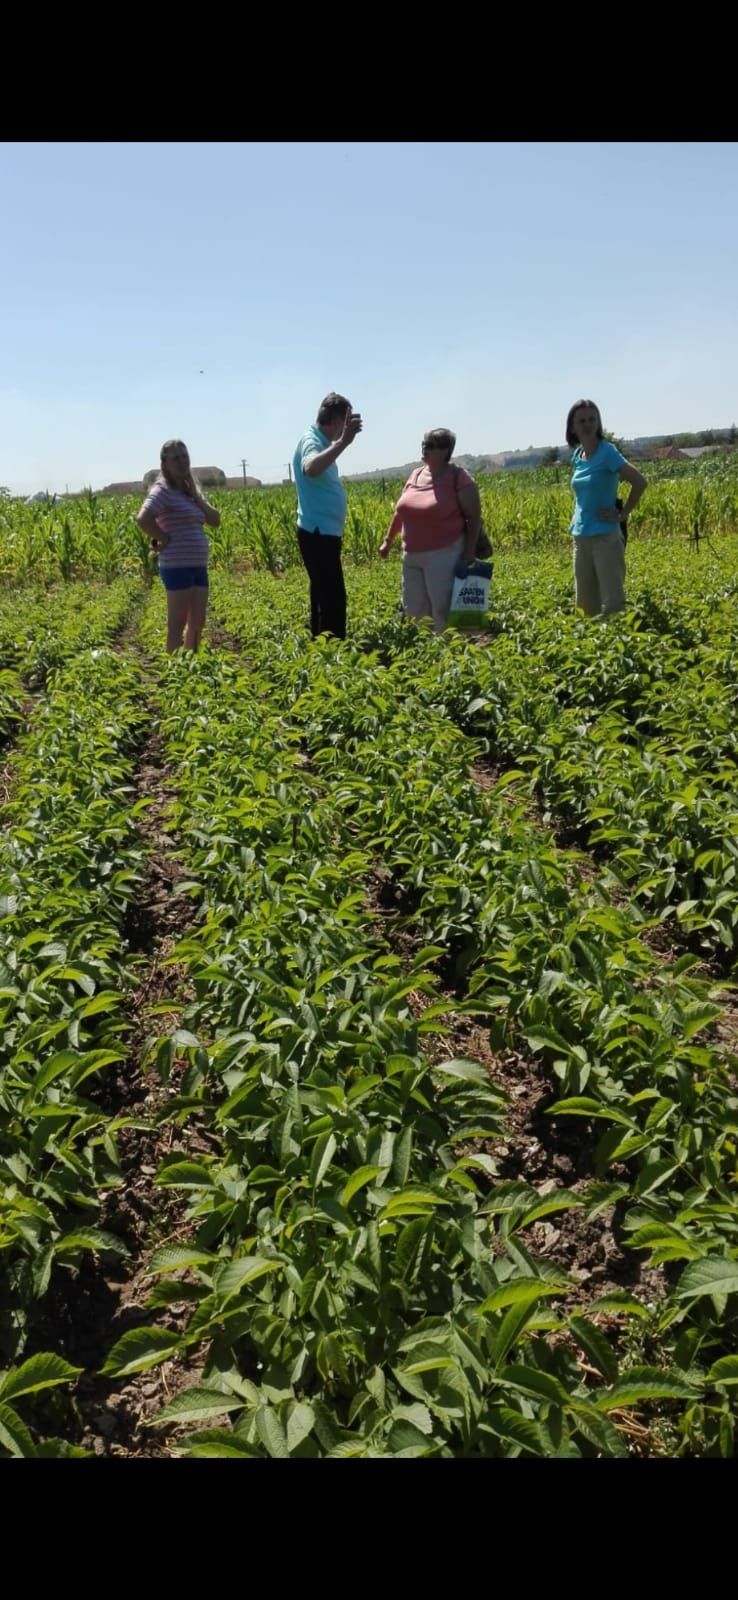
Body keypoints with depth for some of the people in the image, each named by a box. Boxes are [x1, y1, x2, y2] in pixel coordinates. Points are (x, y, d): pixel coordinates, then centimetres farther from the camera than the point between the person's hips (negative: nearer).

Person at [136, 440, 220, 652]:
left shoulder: (191, 490, 17)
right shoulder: (164, 490, -9)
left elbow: (215, 521, 10)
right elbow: (143, 519, -25)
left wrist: (196, 495, 2)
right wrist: (164, 539, -16)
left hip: (198, 566, 8)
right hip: (178, 567, -8)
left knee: (197, 623, 11)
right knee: (178, 625, -5)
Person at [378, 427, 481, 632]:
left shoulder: (458, 478, -8)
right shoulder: (416, 475, 11)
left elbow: (474, 517, -8)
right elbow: (401, 511, 22)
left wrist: (469, 554, -14)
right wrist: (388, 539, 25)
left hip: (443, 555, -7)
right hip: (412, 556, 7)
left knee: (443, 611, -7)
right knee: (414, 611, 9)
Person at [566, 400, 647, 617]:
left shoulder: (607, 452, -10)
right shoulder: (577, 456, 9)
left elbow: (640, 482, -16)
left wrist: (622, 515, -12)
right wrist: (578, 515, 11)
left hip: (605, 536, -7)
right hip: (580, 537, 7)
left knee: (613, 601, -6)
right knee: (586, 602, 12)